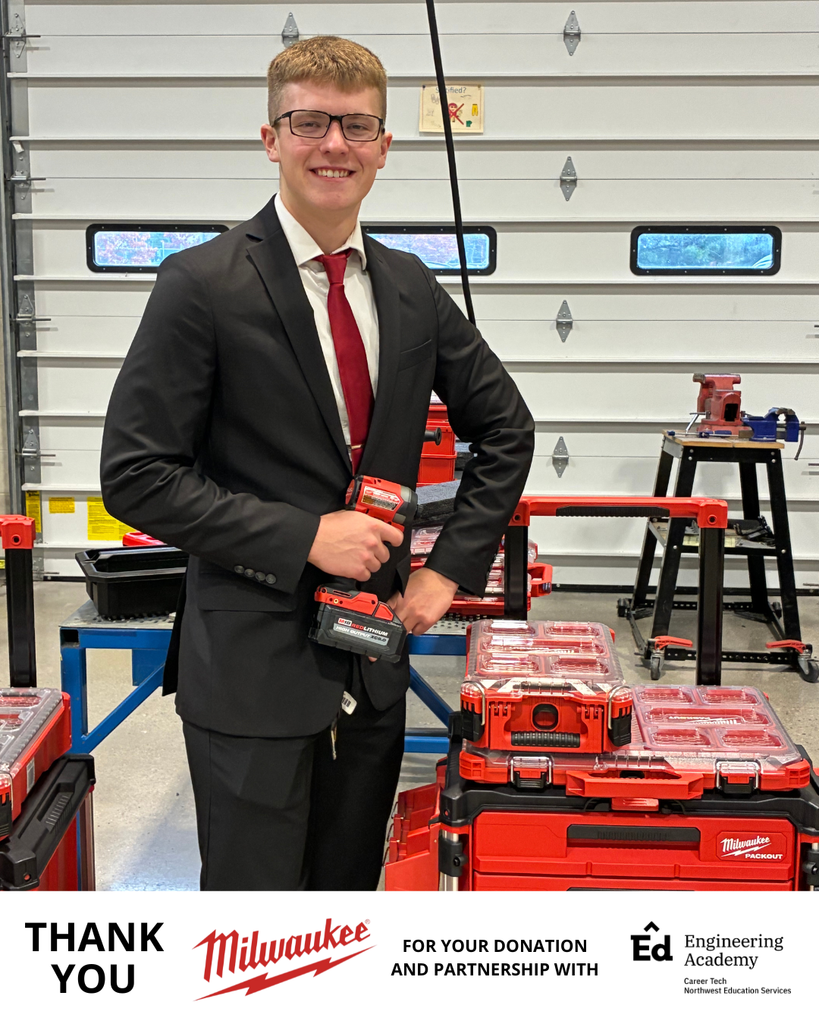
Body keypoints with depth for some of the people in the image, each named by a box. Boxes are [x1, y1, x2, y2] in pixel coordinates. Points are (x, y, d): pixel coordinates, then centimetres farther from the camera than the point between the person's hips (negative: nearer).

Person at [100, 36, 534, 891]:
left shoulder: (410, 289, 6)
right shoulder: (202, 285, -10)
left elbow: (505, 426, 16)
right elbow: (135, 475, -12)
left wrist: (451, 567, 5)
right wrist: (303, 537, -18)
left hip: (374, 663, 5)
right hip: (251, 668, -5)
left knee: (351, 888, 18)